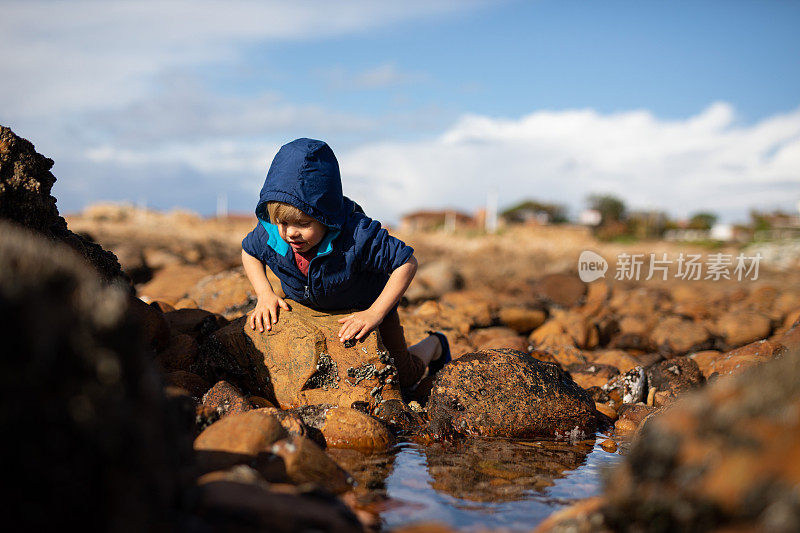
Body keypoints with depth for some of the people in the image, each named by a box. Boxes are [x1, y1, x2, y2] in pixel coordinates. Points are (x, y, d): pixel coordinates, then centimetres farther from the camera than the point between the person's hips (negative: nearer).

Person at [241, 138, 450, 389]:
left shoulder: (358, 236, -42)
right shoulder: (270, 232, -29)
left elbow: (406, 263, -33)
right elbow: (249, 251, -4)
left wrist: (375, 314, -35)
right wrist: (264, 295, -17)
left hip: (365, 306, -3)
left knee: (403, 376, 10)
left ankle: (434, 345, 42)